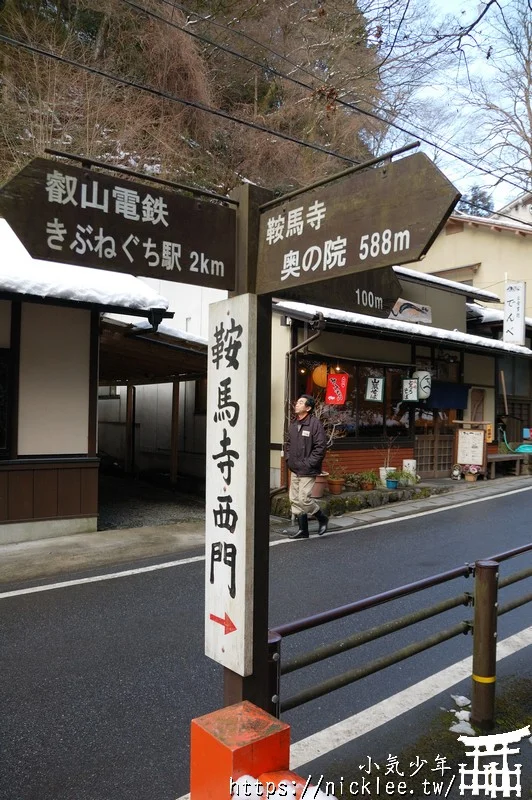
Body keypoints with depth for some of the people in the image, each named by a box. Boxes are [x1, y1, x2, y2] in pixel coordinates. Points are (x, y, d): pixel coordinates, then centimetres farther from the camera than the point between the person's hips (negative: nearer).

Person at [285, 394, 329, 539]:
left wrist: (308, 463, -17)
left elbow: (320, 447, -17)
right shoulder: (294, 424, 10)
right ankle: (303, 530, 21)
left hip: (307, 471, -8)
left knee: (303, 499, -9)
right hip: (294, 470, 8)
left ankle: (322, 518, 17)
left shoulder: (315, 423, -13)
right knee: (295, 500, 9)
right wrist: (289, 459, 9)